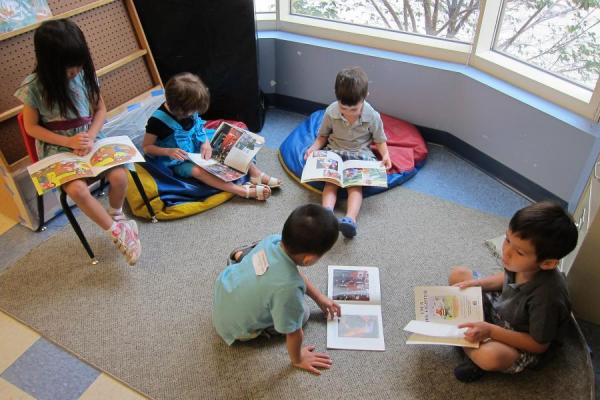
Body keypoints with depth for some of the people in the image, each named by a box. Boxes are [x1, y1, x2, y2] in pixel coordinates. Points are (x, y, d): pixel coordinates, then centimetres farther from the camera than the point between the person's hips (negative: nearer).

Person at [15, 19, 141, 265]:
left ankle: (116, 216, 9)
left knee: (119, 176, -22)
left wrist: (89, 137, -13)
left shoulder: (85, 75, -5)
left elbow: (100, 109, 4)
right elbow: (31, 127, -5)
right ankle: (118, 231, -9)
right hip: (57, 149, -2)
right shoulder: (34, 87, -12)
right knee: (77, 190, -28)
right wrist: (68, 141, -18)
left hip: (90, 140, 3)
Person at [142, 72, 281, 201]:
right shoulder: (158, 120, -24)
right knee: (198, 170, -35)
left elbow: (199, 125, 9)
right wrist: (168, 151, -32)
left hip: (198, 146, 7)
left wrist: (206, 143, -10)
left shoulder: (188, 109, -9)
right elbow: (147, 147, -15)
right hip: (179, 161, -7)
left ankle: (257, 174, -15)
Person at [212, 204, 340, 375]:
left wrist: (319, 297, 8)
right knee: (302, 312, 5)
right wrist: (297, 360, -6)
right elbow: (293, 332, -26)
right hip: (236, 327, -5)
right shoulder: (288, 287, -43)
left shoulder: (273, 240, -22)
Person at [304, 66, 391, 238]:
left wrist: (385, 155, -14)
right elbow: (323, 135, 6)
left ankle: (350, 219, -48)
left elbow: (379, 140, 4)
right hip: (335, 151, 2)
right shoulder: (331, 112, -8)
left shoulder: (372, 116, -10)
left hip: (360, 154, -1)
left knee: (356, 183, -27)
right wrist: (315, 147, -13)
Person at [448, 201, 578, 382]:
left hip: (522, 346, -6)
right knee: (458, 274, 1)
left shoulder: (546, 295, -37)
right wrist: (479, 283, -11)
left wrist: (491, 331, -29)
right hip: (501, 309, 7)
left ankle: (475, 354, -4)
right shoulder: (522, 264, -21)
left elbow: (539, 345, -23)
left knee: (491, 356, -39)